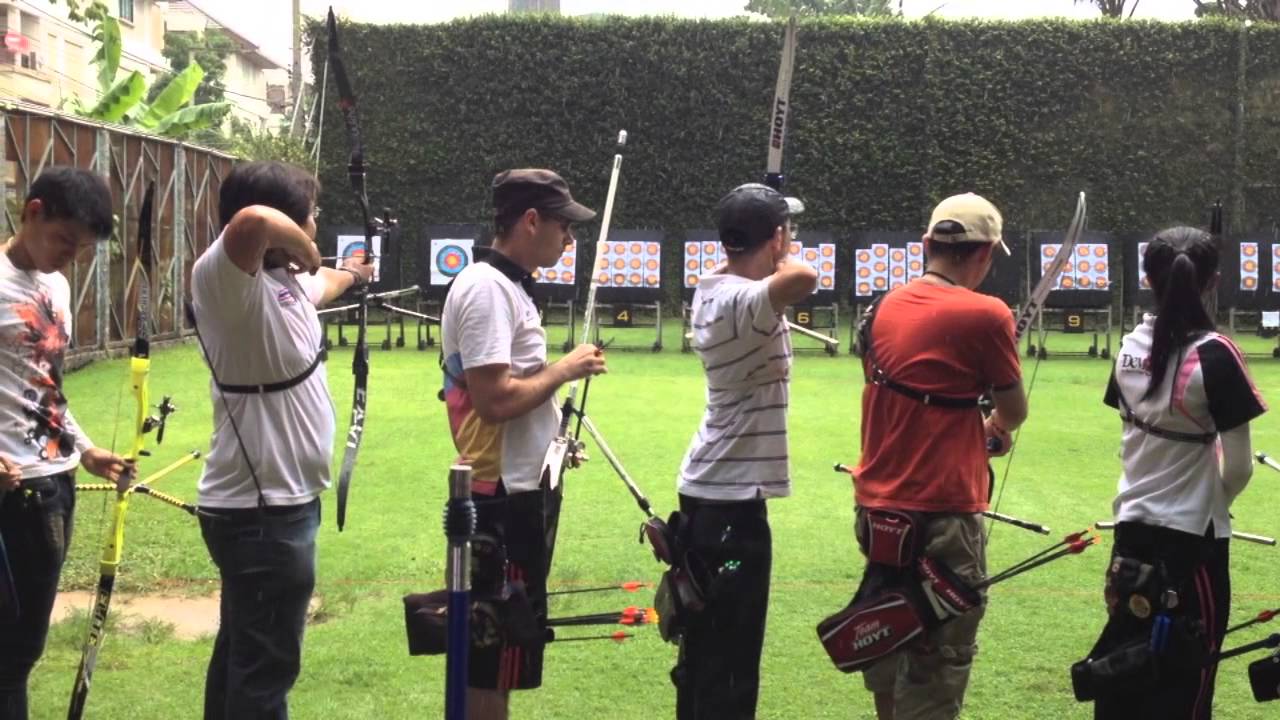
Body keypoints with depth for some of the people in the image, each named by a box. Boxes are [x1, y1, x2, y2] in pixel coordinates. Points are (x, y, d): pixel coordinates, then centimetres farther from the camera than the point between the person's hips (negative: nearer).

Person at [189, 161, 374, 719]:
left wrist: (348, 274, 56)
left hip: (273, 503, 10)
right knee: (266, 666, -2)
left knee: (242, 651, 22)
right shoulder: (227, 280, -20)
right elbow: (252, 220, -43)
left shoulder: (284, 280, 8)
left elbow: (320, 285, 33)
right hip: (261, 510, -10)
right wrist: (305, 249, -21)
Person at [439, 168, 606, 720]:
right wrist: (566, 369, -14)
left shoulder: (506, 286, 13)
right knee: (493, 654, -1)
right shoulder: (487, 288, -18)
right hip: (504, 496, -10)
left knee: (499, 648, 19)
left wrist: (551, 439, 13)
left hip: (520, 489, 10)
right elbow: (494, 399, -25)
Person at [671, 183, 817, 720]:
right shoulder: (744, 301, -21)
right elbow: (803, 279, -41)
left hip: (704, 491, 9)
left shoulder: (711, 291, 7)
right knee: (730, 658, -3)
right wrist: (784, 258, -21)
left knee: (702, 645, 19)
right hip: (733, 498, -9)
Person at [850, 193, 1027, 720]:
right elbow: (1015, 411, 0)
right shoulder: (984, 315, -13)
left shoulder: (887, 306, 5)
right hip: (941, 515, -7)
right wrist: (993, 427, 23)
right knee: (938, 662, 2)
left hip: (877, 505, 7)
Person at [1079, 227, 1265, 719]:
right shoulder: (1214, 354, -17)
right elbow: (1239, 467, -13)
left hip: (1134, 533, 6)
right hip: (1192, 540, -6)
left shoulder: (1130, 347, 1)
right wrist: (1215, 501, 7)